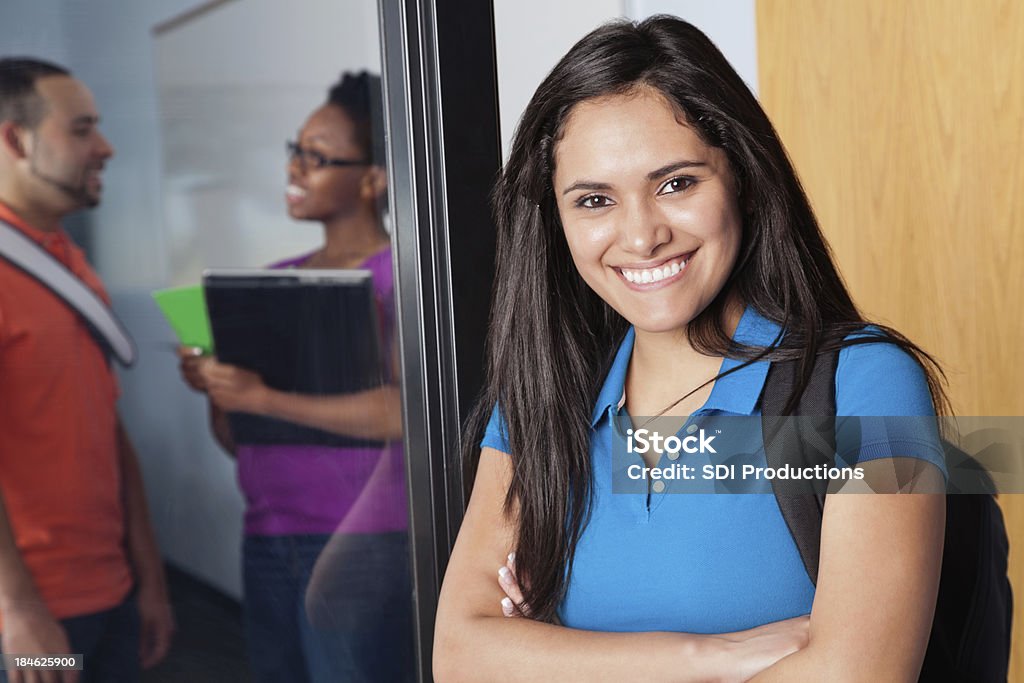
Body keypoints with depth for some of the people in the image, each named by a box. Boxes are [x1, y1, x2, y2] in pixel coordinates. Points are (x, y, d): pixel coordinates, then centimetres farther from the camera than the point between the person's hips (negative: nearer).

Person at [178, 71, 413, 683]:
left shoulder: (399, 274, -7)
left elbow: (408, 410, -23)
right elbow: (240, 444, 15)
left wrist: (263, 399, -22)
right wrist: (216, 389, -6)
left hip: (360, 541, -6)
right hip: (268, 541, 6)